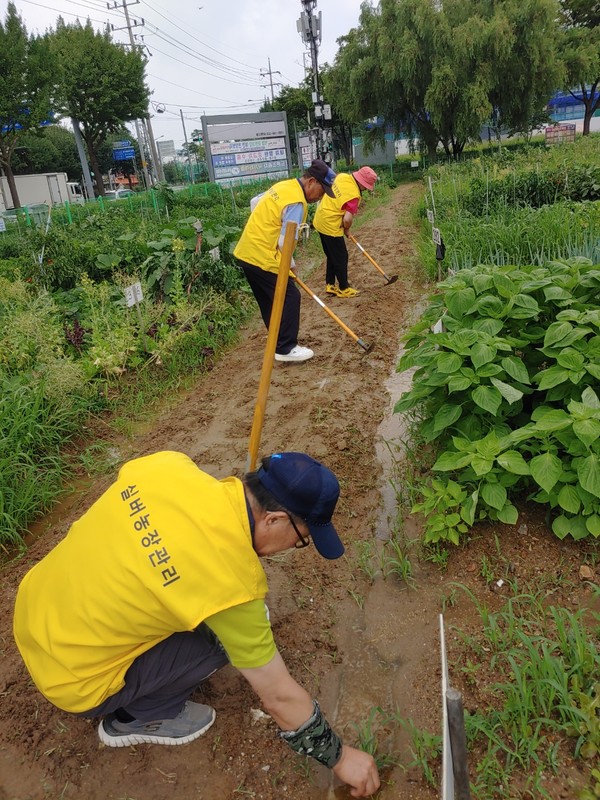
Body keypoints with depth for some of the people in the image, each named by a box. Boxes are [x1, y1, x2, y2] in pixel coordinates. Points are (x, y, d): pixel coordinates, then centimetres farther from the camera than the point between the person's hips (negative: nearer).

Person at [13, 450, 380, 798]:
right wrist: (339, 756, 2)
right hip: (71, 678, -6)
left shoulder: (168, 464, -14)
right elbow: (280, 696, -16)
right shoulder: (231, 585, -28)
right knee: (225, 633, -6)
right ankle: (135, 718, 12)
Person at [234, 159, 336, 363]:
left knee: (269, 301, 16)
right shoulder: (297, 202, -17)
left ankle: (280, 344, 27)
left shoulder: (284, 185, 11)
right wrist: (291, 265, -4)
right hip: (262, 258, -10)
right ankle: (286, 349, 2)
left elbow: (254, 203, 24)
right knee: (290, 297, -2)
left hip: (246, 253, 10)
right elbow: (285, 243, -20)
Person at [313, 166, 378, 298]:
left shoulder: (342, 176, 2)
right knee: (341, 257, 5)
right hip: (331, 226, -9)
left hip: (320, 220, 9)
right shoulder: (354, 195, -22)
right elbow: (347, 219, -29)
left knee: (331, 256, 20)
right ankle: (344, 289, 15)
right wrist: (347, 229, -6)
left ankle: (330, 285, 27)